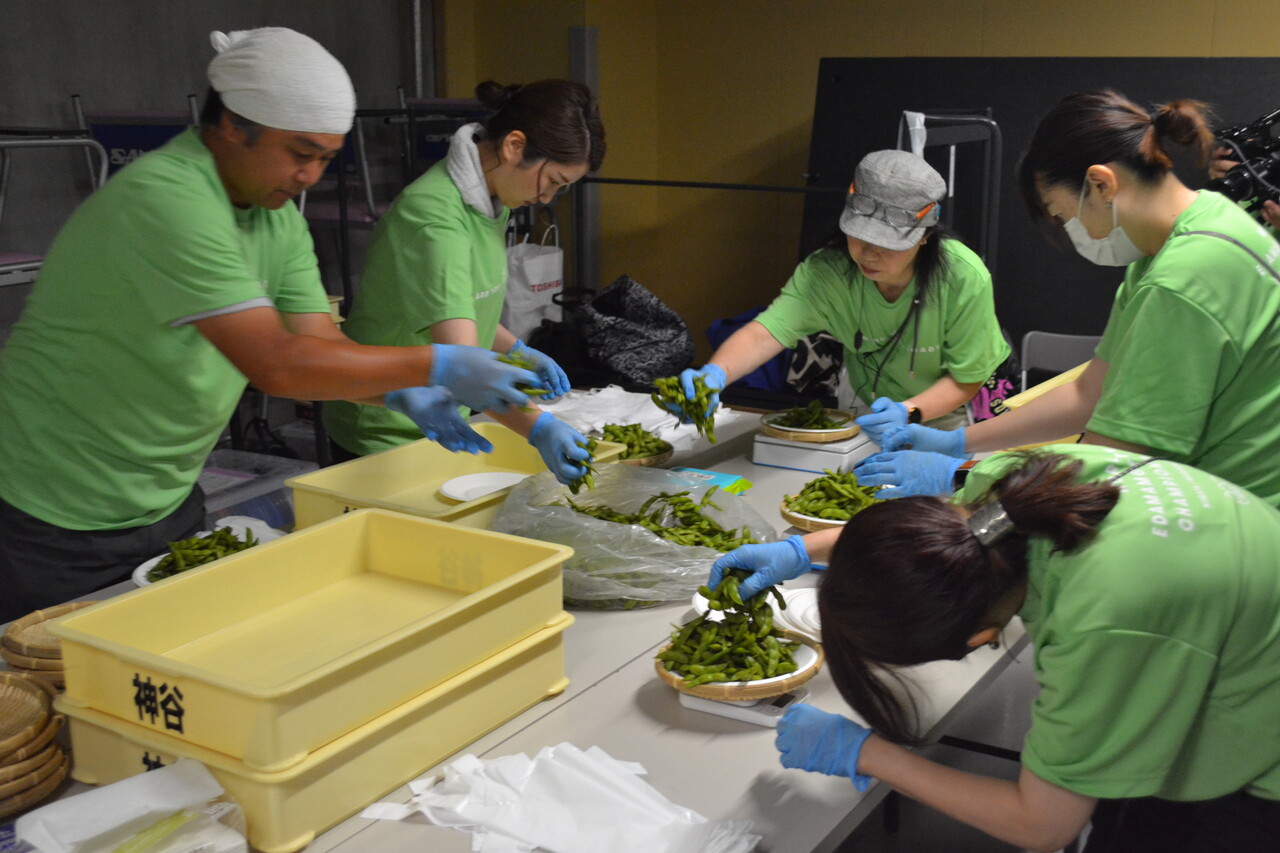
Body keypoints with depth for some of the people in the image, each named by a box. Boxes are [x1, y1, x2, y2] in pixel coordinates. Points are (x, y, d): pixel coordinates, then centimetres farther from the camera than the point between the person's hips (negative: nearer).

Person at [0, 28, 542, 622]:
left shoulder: (277, 215, 3)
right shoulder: (166, 200, -26)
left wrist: (399, 392, -20)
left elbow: (320, 344, 0)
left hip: (170, 500, 8)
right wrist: (436, 366, -29)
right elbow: (276, 364, -33)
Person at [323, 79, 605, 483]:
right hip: (384, 437, -9)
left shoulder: (490, 200, 2)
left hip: (439, 427, 9)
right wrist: (537, 427, -48)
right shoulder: (433, 217, -28)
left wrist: (516, 351, 7)